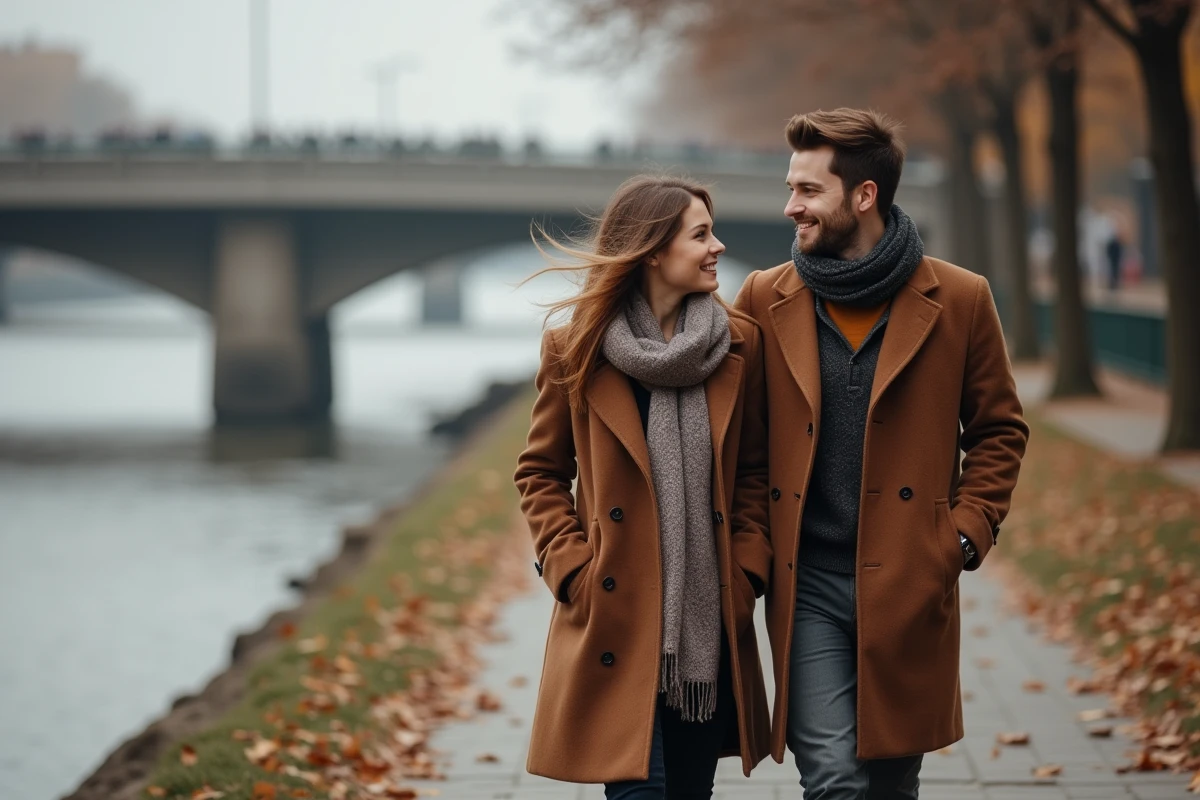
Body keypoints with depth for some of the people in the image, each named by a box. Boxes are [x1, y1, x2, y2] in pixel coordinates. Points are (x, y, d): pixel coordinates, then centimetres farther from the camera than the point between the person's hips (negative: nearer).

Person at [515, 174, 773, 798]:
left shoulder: (739, 344, 5)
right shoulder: (576, 348, -2)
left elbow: (753, 471, 11)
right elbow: (540, 473, 7)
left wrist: (747, 571, 0)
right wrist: (572, 570, -5)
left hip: (711, 623, 3)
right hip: (617, 621, -3)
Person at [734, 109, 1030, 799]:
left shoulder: (958, 300, 0)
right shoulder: (765, 299, 4)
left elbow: (1000, 430, 9)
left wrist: (964, 534, -3)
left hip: (907, 585, 0)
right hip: (806, 586, 0)